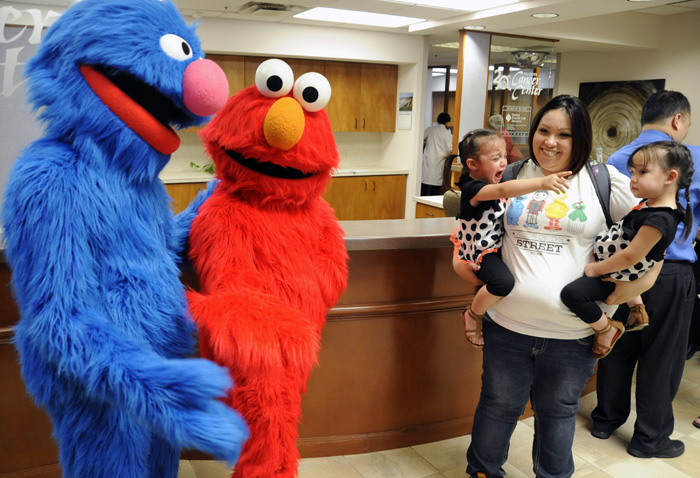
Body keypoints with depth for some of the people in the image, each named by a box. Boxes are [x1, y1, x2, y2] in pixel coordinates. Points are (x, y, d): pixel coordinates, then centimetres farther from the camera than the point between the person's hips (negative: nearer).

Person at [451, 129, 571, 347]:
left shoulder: (489, 184, 6)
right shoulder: (473, 188, -26)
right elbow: (504, 190, -44)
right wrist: (542, 182, -54)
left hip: (497, 246, 10)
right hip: (481, 252, -10)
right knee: (503, 281, -33)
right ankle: (473, 315, -6)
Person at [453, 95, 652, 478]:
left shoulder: (604, 181, -1)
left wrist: (641, 280, -6)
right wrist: (463, 258, 1)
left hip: (572, 333, -1)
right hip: (508, 324, 1)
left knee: (557, 413, 19)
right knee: (498, 405, 17)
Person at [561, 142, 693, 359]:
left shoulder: (658, 220, -30)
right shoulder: (652, 203, -1)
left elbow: (630, 256, -29)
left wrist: (596, 269, -18)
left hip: (616, 275, -10)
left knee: (572, 293, -23)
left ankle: (608, 329, 0)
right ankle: (637, 309, 42)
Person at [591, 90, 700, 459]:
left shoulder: (615, 161, 5)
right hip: (669, 273, -5)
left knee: (618, 348, 17)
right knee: (661, 359, 9)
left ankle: (606, 420, 32)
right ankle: (650, 439, 23)